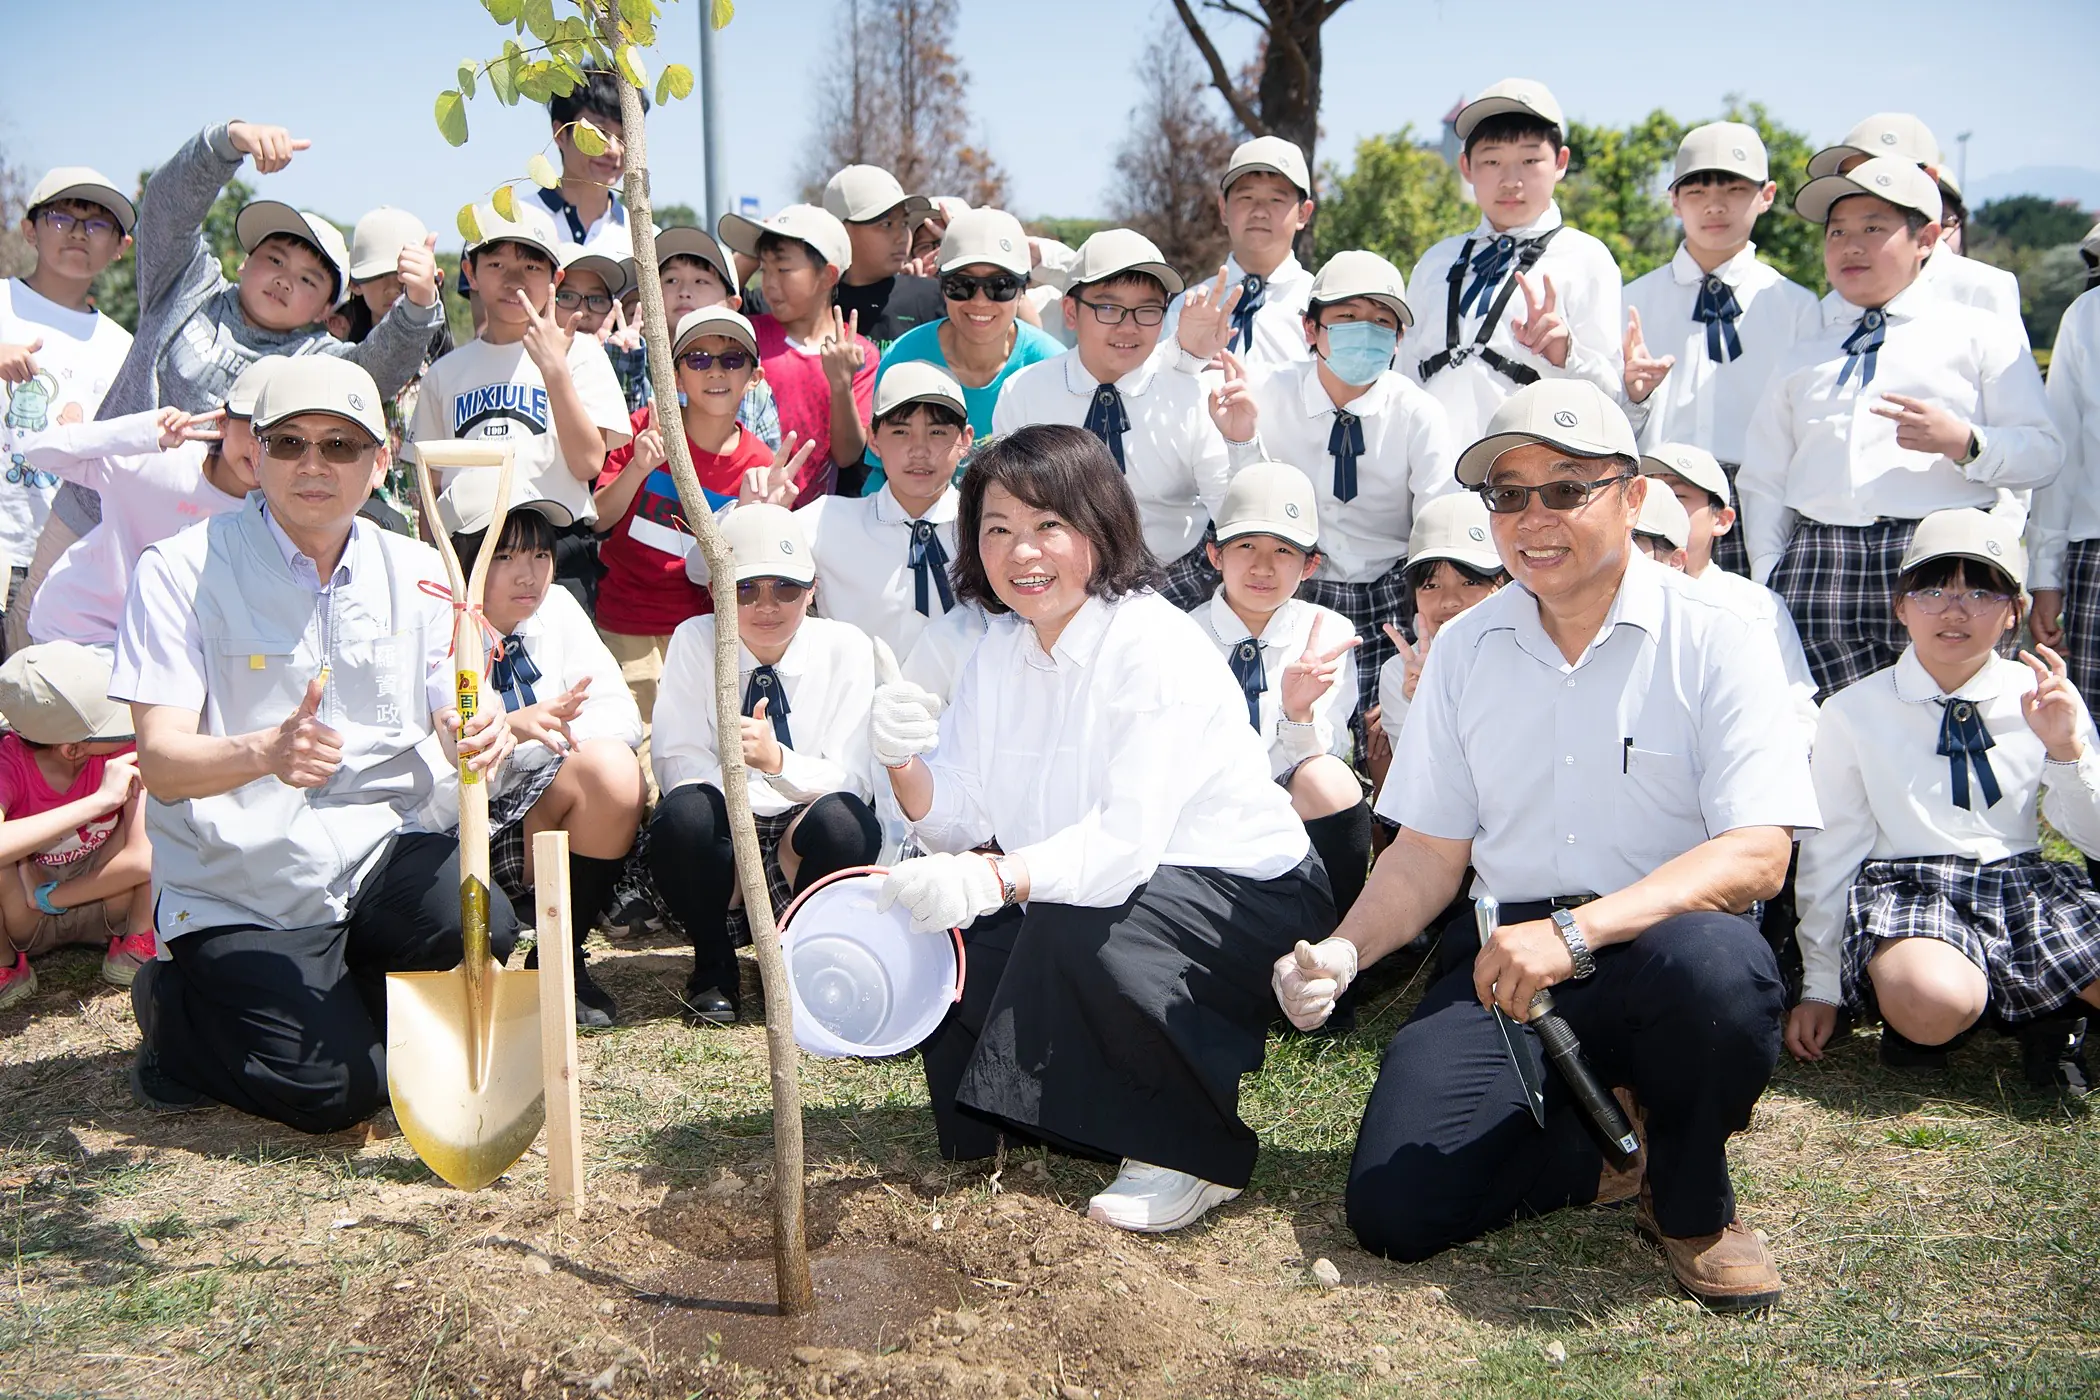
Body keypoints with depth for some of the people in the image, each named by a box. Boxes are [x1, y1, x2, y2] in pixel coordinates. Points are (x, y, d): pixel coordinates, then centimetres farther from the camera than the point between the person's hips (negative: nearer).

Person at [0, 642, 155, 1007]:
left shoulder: (124, 749, -21)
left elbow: (146, 857, -26)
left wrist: (46, 897, -23)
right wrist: (100, 800, -45)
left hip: (102, 897, 2)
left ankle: (137, 948, -6)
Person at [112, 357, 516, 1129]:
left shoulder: (416, 572, 5)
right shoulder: (181, 569, -9)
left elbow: (453, 723, 3)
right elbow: (162, 761, -16)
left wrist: (481, 735, -23)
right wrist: (265, 753, -38)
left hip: (382, 855, 4)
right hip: (242, 893, -4)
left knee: (482, 929, -28)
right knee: (335, 1091, -18)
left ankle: (336, 998, 7)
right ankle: (180, 1005, 15)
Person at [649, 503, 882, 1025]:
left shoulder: (845, 648, -5)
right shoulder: (694, 641, -4)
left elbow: (851, 779, -11)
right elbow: (677, 764, -10)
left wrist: (778, 761, -31)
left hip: (803, 843, 0)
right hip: (724, 844, 0)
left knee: (844, 821, -34)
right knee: (685, 811, -34)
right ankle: (713, 966, -6)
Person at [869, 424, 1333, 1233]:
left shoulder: (1157, 648, -22)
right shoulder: (1001, 650, 1)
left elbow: (1129, 842, -34)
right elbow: (955, 824, -2)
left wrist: (995, 880, -49)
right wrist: (904, 763, -23)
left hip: (1246, 900, -7)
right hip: (1084, 892, 7)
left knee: (1074, 930, -32)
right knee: (938, 939, -12)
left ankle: (1199, 1154, -12)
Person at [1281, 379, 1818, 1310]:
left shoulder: (1715, 641, -4)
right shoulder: (1463, 650, 10)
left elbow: (1756, 854, -16)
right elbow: (1431, 849, 12)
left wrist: (1577, 931, -29)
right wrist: (1343, 952, -8)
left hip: (1663, 943, -2)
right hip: (1505, 958, 3)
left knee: (1714, 965, -39)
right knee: (1396, 1211, -17)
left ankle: (1691, 1197, -7)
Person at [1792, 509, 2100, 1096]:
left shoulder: (2044, 700, 7)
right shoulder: (1853, 712, 2)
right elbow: (1830, 851, 6)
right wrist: (1819, 989, 8)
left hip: (2025, 883, 3)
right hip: (1905, 887, -2)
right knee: (1931, 1003, -36)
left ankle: (2049, 1012, 6)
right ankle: (1913, 1022, 1)